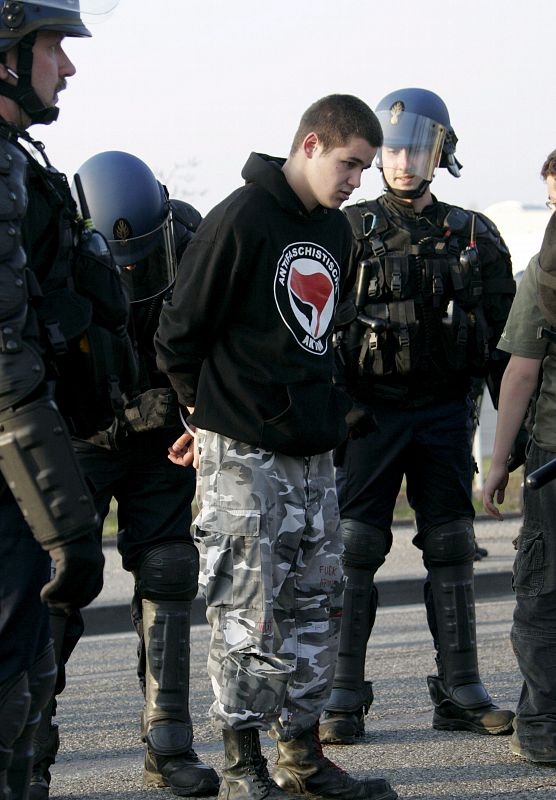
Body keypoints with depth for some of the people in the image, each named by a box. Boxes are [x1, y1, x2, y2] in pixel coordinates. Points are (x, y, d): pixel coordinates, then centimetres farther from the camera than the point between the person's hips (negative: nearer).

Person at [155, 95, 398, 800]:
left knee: (316, 604, 10)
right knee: (249, 611, -5)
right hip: (242, 452, -8)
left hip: (311, 450, 8)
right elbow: (179, 332, -7)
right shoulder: (241, 219, -12)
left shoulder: (335, 231, 13)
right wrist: (209, 411, 6)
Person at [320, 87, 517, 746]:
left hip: (445, 412, 2)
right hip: (370, 412, -2)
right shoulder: (349, 233, 1)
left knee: (452, 549, 4)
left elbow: (504, 338, 10)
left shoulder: (472, 236, 8)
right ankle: (343, 697, 0)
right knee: (354, 551, -4)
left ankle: (460, 693, 11)